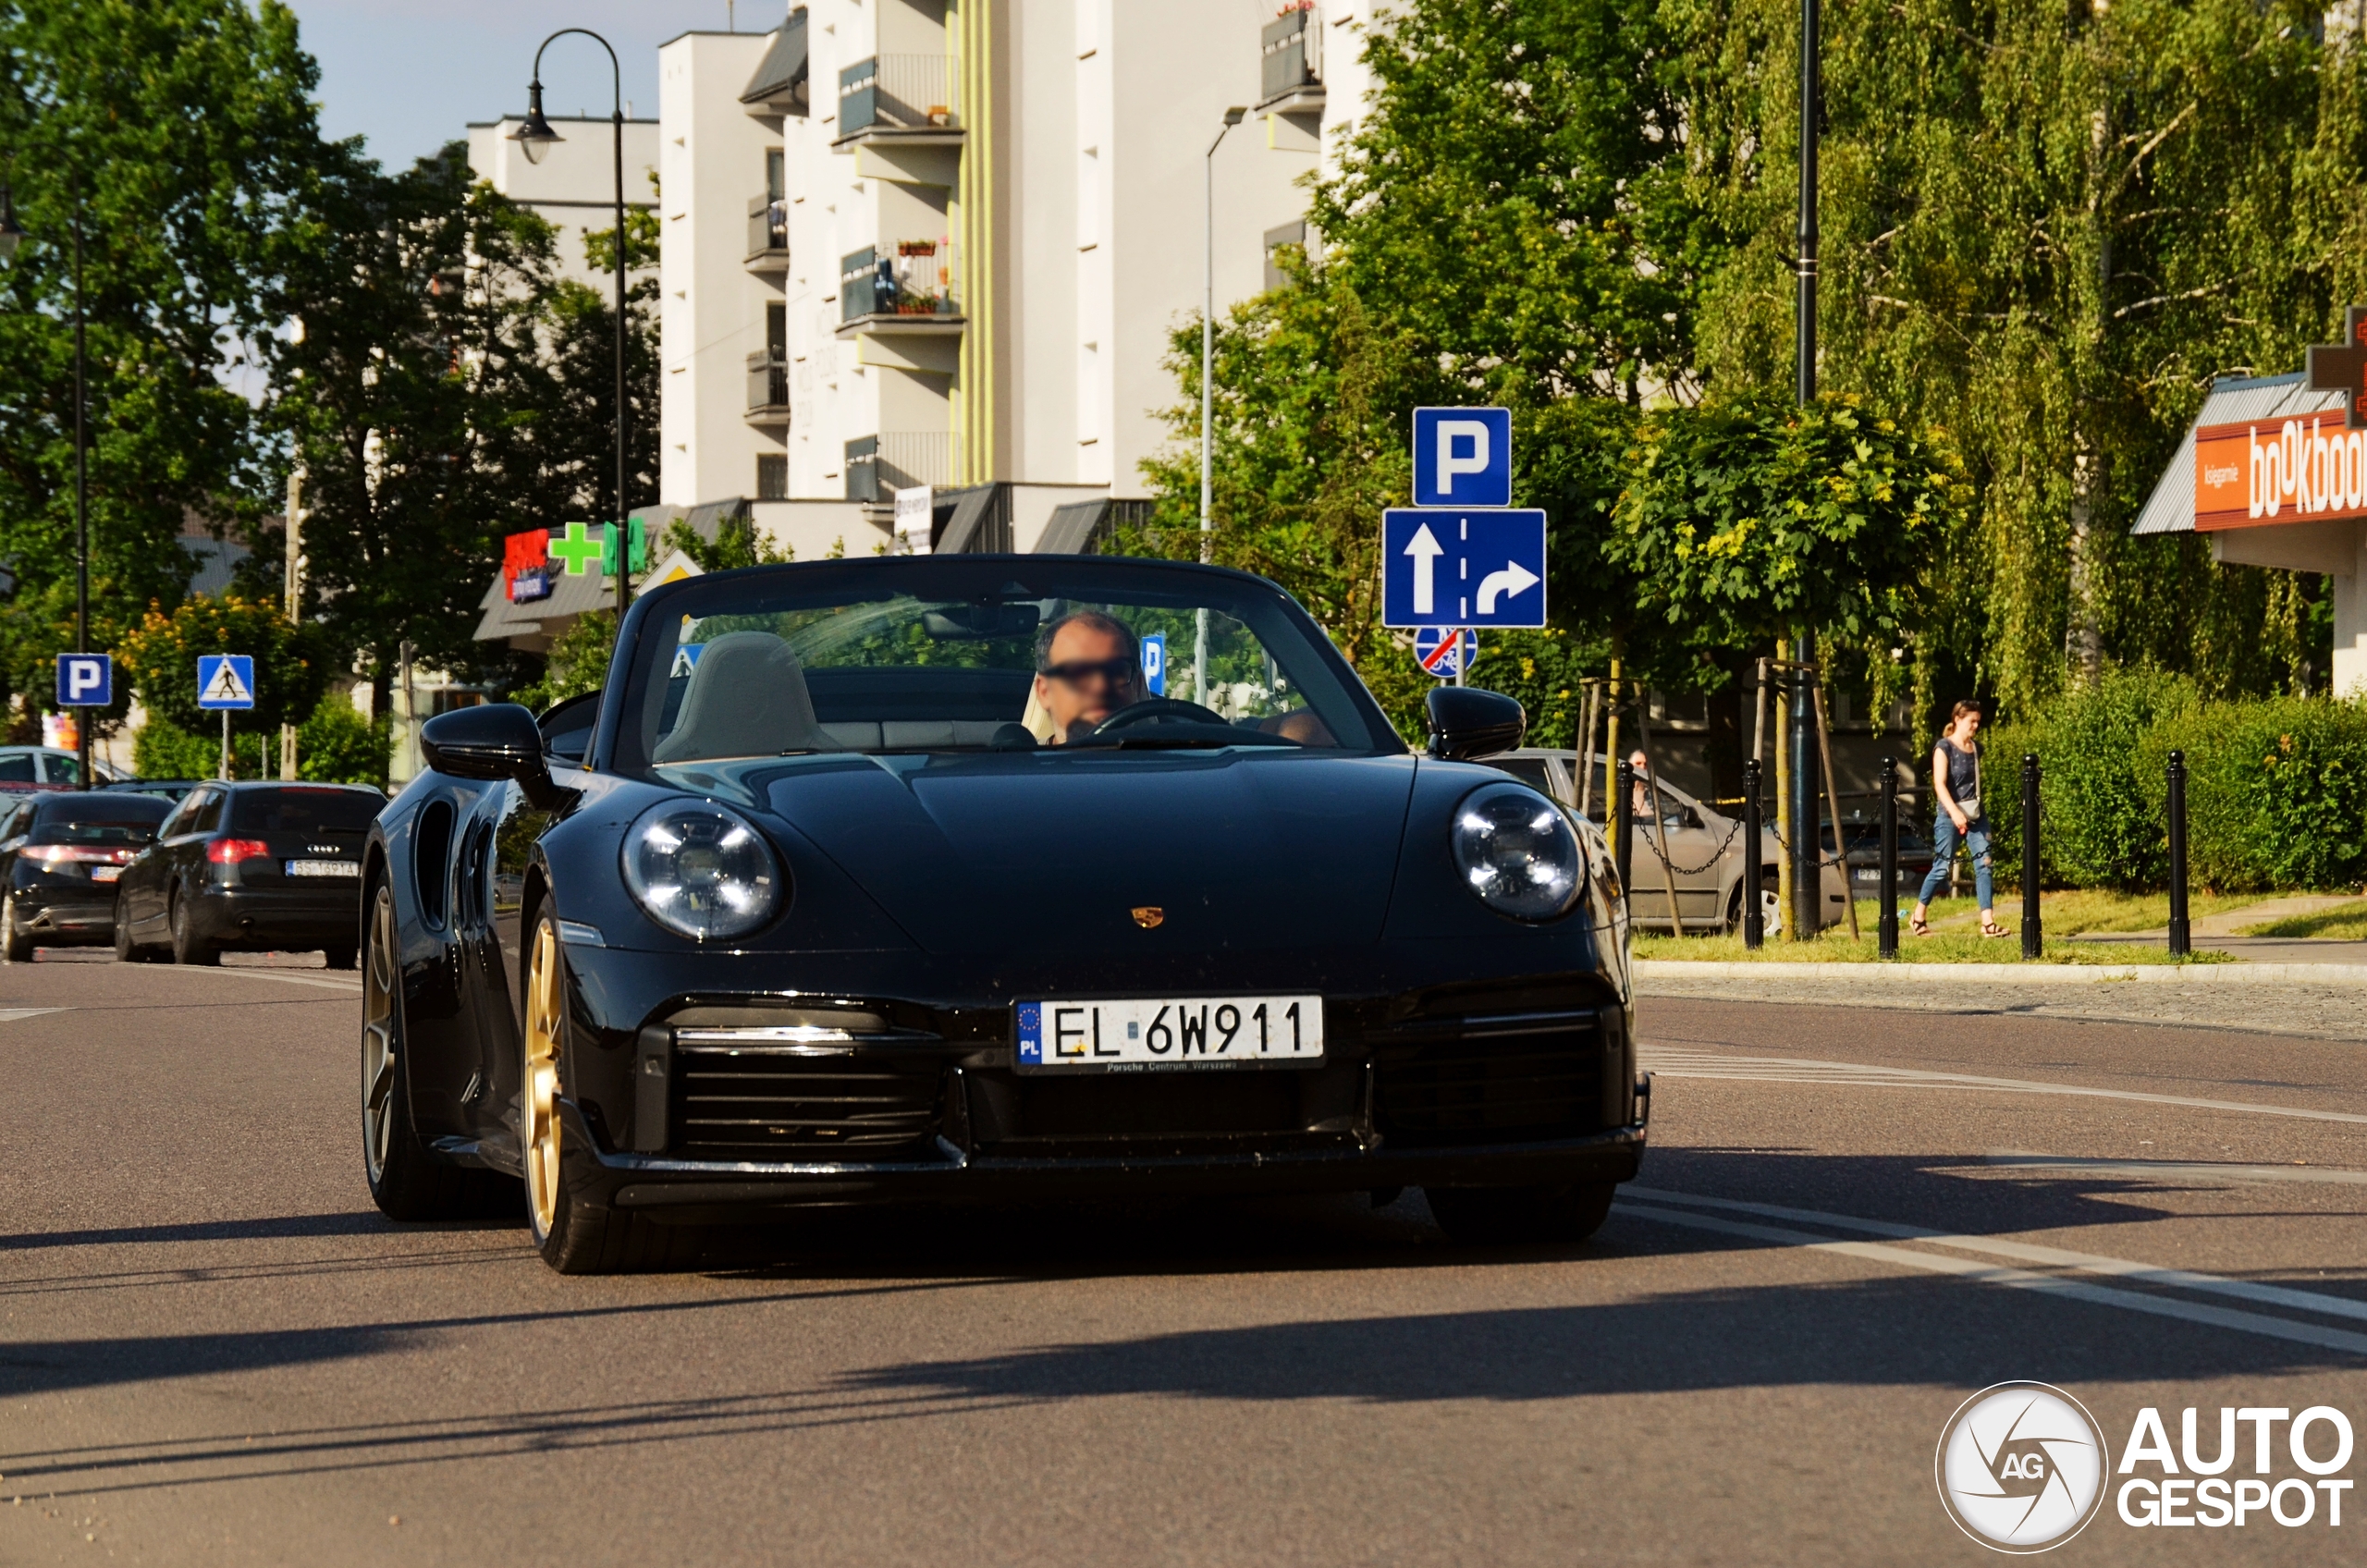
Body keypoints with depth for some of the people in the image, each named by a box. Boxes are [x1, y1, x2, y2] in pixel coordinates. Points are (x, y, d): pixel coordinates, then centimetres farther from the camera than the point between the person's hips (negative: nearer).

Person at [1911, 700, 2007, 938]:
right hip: (1950, 816, -6)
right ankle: (1918, 917, 16)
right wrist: (1954, 812, -30)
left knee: (1984, 865, -5)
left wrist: (1979, 808, 17)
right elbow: (1940, 784, -18)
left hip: (1976, 815, 6)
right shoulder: (1944, 747, -7)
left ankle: (1988, 923, -9)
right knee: (1942, 867, -1)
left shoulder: (1976, 748, 12)